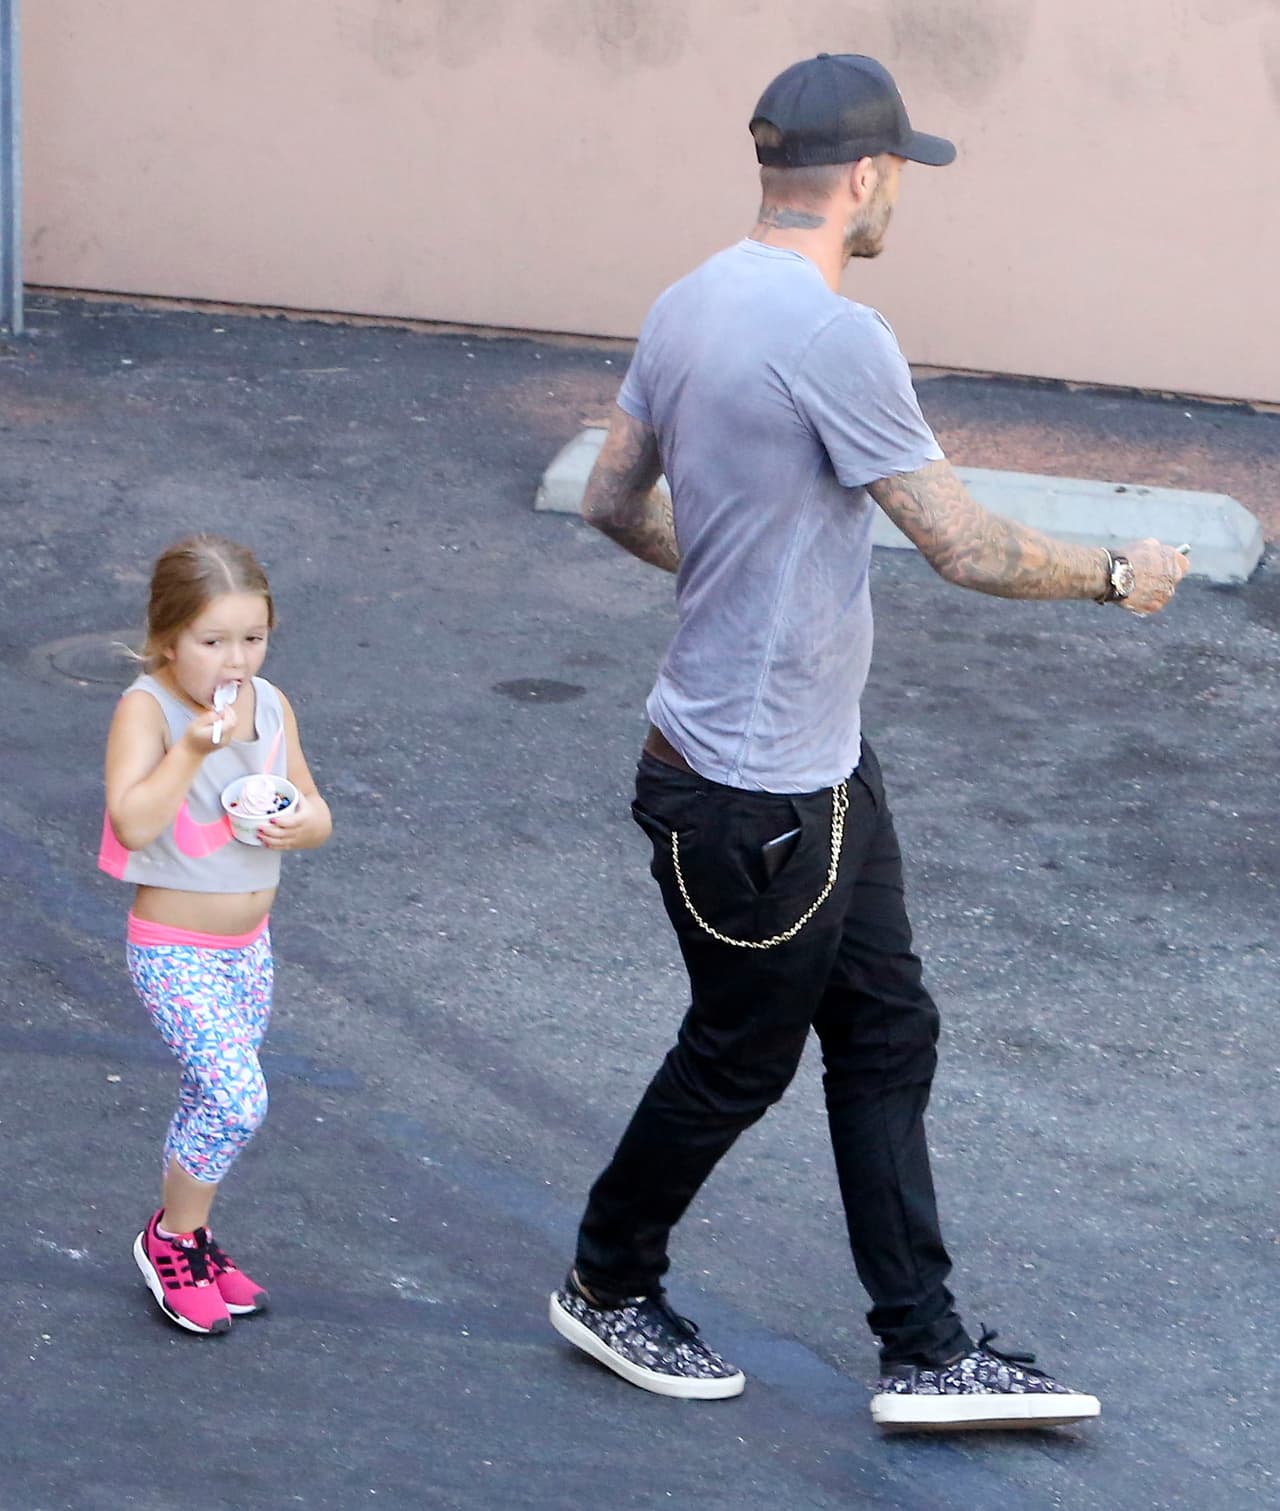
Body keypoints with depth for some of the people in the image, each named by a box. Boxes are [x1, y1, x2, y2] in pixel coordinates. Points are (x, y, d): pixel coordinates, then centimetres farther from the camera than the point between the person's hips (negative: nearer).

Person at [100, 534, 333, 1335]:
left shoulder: (271, 705, 0)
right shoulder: (147, 708, -18)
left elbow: (316, 810, 10)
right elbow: (133, 823, -29)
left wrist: (300, 824, -13)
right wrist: (194, 749, -35)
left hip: (249, 945, 6)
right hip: (175, 952, -6)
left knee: (215, 1100, 16)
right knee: (235, 1097, -16)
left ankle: (192, 1237, 34)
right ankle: (171, 1239, 5)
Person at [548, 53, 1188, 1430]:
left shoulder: (689, 305, 3)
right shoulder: (832, 336, -25)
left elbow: (613, 503, 14)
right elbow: (965, 549, -21)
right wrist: (1116, 578, -5)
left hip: (821, 765, 9)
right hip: (758, 799, -9)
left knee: (886, 1033, 14)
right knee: (737, 1062, 10)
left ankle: (925, 1353, 20)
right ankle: (606, 1287, 32)